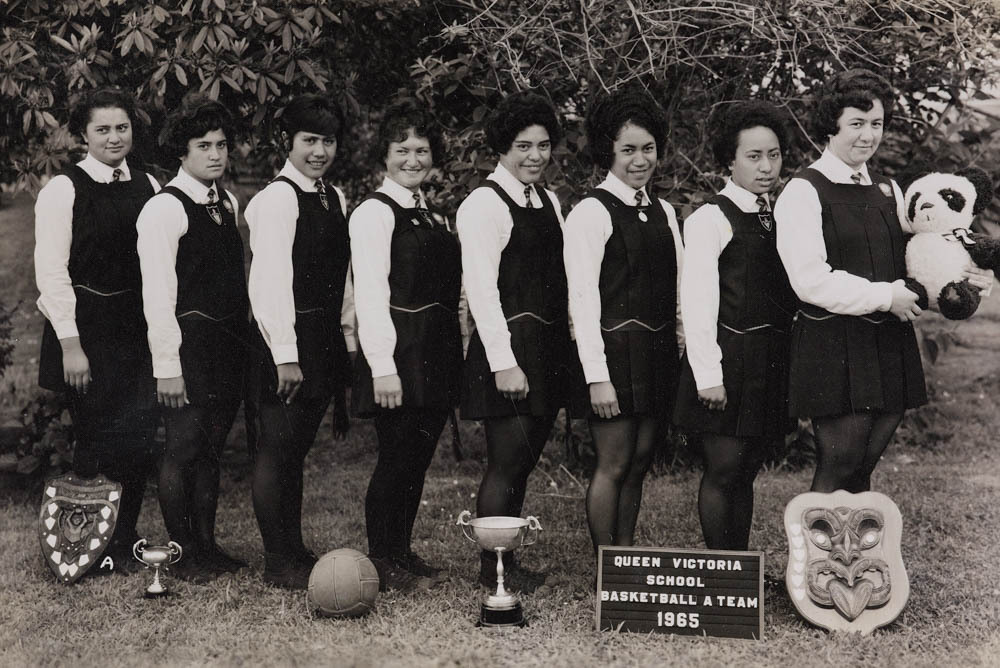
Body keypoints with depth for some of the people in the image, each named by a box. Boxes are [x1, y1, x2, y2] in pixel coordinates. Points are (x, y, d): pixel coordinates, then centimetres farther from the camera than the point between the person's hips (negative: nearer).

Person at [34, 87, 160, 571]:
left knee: (140, 440, 3)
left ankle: (122, 544, 18)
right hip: (86, 330, -4)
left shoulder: (148, 187, 9)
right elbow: (51, 271, -8)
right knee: (96, 440, 0)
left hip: (136, 330, 4)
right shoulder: (63, 190, -5)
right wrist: (70, 345, -13)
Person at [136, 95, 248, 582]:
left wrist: (242, 339, 8)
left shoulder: (227, 202, 13)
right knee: (183, 447, 0)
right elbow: (157, 296, -13)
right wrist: (167, 366, -16)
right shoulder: (164, 209, -10)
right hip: (189, 345, -7)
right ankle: (184, 554, 11)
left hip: (228, 343, 7)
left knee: (211, 448, 14)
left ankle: (208, 546, 23)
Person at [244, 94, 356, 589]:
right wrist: (284, 354, -20)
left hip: (325, 340, 8)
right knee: (276, 449, 0)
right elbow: (270, 281, -17)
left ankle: (295, 552, 23)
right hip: (287, 339, -8)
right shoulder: (276, 199, -12)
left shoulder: (334, 198, 14)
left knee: (296, 450, 15)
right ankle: (277, 562, 7)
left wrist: (348, 337, 12)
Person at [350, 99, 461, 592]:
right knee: (395, 458, -3)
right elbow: (371, 296, -14)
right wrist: (383, 367, -20)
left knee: (418, 458, 11)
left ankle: (403, 554, 22)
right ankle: (382, 565, 8)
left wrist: (453, 356, 11)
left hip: (437, 353, 8)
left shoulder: (433, 216, 18)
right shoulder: (374, 213, -7)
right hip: (400, 352, -7)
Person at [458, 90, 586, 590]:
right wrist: (504, 362, -20)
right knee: (506, 463, -3)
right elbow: (481, 289, -15)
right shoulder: (484, 204, -9)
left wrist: (566, 351, 11)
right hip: (509, 346, -7)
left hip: (549, 348, 7)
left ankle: (508, 562, 20)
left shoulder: (548, 202, 15)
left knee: (523, 462, 11)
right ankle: (493, 569, 8)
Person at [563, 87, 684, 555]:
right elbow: (582, 298, -12)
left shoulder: (663, 212, 14)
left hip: (660, 353, 7)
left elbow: (680, 287, 17)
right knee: (613, 466, -3)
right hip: (616, 352, -6)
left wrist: (686, 350, 8)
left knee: (639, 464, 10)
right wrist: (597, 376, -16)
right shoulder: (591, 213, -8)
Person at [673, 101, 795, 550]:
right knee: (723, 472, -1)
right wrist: (708, 375, -16)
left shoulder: (778, 219, 14)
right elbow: (696, 302, -12)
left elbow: (788, 295, 16)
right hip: (728, 358, -6)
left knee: (746, 473, 12)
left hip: (771, 360, 6)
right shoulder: (711, 219, -7)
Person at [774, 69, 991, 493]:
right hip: (833, 350, -6)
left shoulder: (887, 190, 15)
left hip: (890, 345, 6)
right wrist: (885, 297, -14)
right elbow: (811, 280, -15)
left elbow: (904, 264, 22)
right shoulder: (804, 192, -8)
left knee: (862, 471, 10)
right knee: (837, 470, -4)